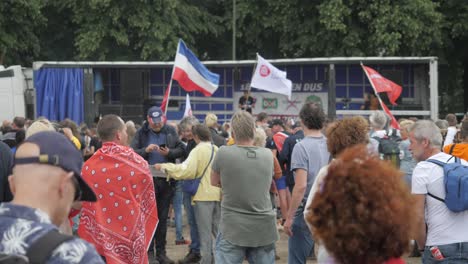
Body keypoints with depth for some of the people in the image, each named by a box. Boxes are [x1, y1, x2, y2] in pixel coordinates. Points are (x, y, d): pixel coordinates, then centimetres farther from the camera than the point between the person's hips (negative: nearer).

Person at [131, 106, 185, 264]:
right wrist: (146, 150, -22)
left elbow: (181, 150, 3)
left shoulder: (170, 132, 5)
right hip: (147, 179, -2)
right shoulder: (141, 133, -1)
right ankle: (146, 250, 8)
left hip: (166, 180, 2)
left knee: (162, 217, 9)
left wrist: (169, 152, -15)